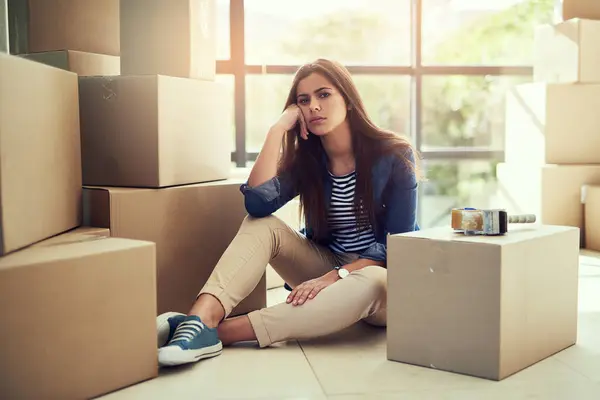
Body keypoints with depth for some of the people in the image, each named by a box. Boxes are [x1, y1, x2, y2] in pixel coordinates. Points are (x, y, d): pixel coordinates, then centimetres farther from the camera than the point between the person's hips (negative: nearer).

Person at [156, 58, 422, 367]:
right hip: (326, 268, 4)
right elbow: (258, 203, -18)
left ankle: (221, 331, -43)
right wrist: (278, 129, -17)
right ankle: (202, 317, -42)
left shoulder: (394, 155, -10)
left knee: (369, 284, -40)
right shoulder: (305, 158, 1)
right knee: (260, 225, -18)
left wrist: (337, 275, -27)